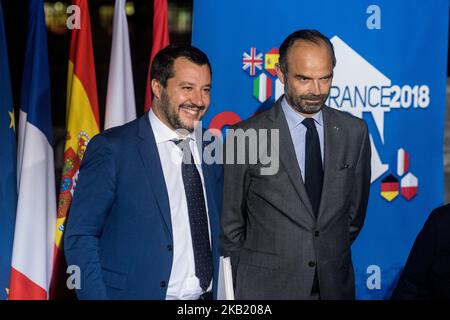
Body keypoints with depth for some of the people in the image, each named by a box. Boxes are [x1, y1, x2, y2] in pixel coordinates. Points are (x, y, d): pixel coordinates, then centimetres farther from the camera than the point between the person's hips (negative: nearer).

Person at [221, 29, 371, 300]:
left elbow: (355, 207, 12)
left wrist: (335, 259, 12)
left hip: (335, 285, 3)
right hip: (266, 287, -3)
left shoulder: (354, 132, 1)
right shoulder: (247, 136, -10)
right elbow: (230, 224, -1)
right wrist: (246, 280, 4)